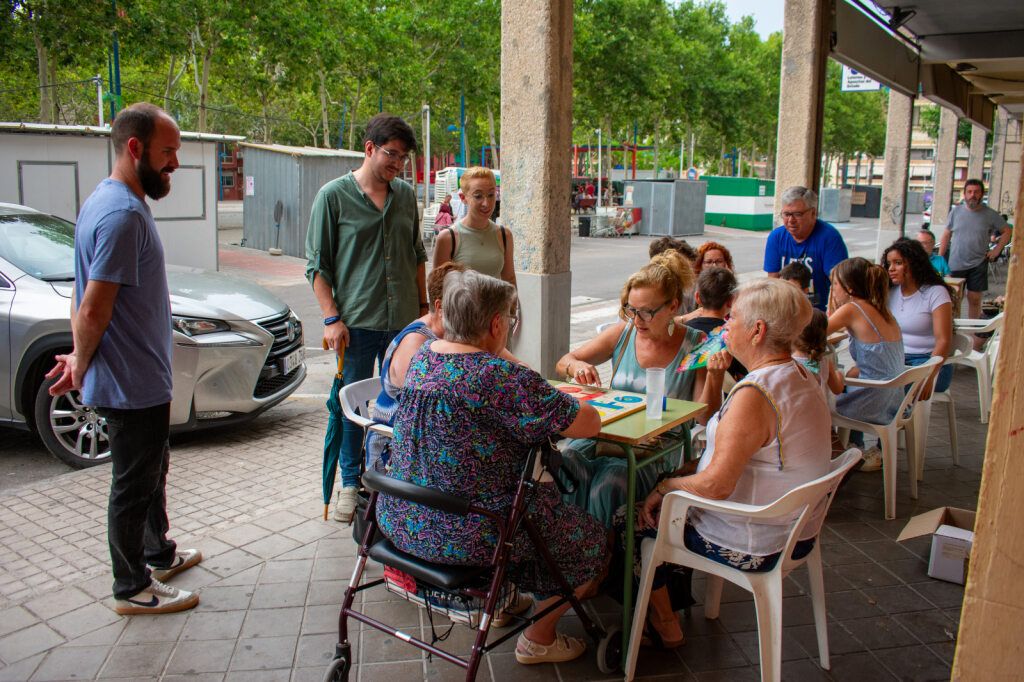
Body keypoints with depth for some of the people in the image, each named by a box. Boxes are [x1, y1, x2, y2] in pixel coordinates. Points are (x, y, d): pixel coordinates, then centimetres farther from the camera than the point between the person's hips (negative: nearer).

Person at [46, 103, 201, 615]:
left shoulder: (111, 202, 9)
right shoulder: (123, 214, -24)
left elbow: (87, 303, 12)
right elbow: (93, 311, -25)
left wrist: (81, 358, 7)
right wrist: (82, 366, -10)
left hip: (142, 379, 10)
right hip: (131, 384, -10)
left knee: (152, 468, 24)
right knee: (133, 485, 5)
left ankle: (159, 554, 42)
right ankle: (133, 589, 21)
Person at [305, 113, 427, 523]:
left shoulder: (406, 195, 10)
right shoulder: (334, 196, -4)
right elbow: (317, 264, -4)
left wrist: (423, 306, 15)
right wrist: (331, 318, -10)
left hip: (404, 321, 4)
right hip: (356, 321, -4)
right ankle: (351, 483, 21)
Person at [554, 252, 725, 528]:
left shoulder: (695, 346, -3)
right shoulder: (622, 333, 4)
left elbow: (704, 416, -5)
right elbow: (562, 363, 10)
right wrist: (576, 366, -13)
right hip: (603, 437, 3)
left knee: (607, 485, -31)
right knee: (566, 467, -29)